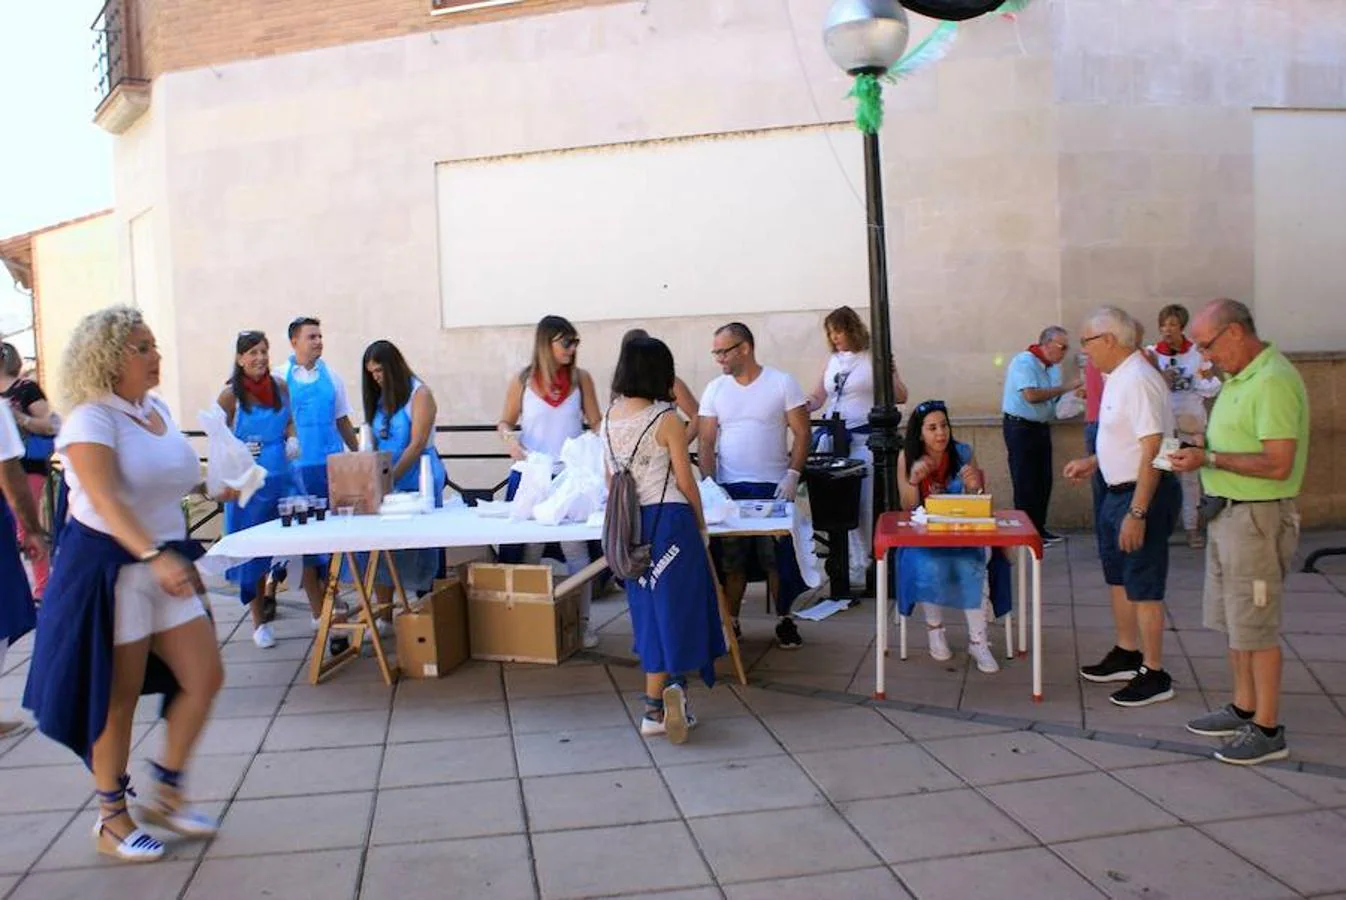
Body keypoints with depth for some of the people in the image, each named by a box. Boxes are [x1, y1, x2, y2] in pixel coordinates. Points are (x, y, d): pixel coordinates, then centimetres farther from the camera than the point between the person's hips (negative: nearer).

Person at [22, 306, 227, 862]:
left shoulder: (159, 410, 9)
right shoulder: (91, 419, -15)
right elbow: (106, 500, -29)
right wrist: (155, 556, -41)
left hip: (167, 561, 7)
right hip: (109, 568, -7)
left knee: (205, 678, 5)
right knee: (118, 697, 4)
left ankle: (167, 794, 23)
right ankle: (112, 818, 23)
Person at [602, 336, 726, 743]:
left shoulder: (609, 419, 4)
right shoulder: (666, 420, -13)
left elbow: (610, 479, 12)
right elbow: (685, 482, -8)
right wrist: (700, 524, 5)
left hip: (628, 524, 6)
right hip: (667, 521, -6)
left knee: (648, 608, 14)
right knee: (673, 606, 4)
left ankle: (660, 702, 20)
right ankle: (656, 705, -2)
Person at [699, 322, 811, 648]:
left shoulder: (782, 383, -2)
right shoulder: (714, 389, 6)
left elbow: (801, 434, -2)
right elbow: (706, 442, 5)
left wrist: (792, 475, -13)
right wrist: (709, 481, -9)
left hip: (774, 487, -2)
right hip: (728, 488, 2)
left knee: (778, 559, 2)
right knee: (730, 561, 5)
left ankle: (785, 622, 16)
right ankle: (731, 622, 17)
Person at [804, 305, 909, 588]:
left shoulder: (875, 358, -1)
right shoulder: (831, 361, 13)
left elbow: (900, 398, -1)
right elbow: (816, 399, 15)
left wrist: (889, 373, -18)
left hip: (864, 438, -5)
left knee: (863, 502, -3)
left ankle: (861, 564, 8)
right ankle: (855, 561, 15)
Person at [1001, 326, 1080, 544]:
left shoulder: (1053, 367, 9)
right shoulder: (1024, 361, -15)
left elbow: (1052, 400, 15)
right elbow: (1031, 395, -24)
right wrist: (1066, 387, -18)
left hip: (1041, 427, 8)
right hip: (1020, 426, -8)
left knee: (1043, 481, 10)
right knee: (1025, 483, -3)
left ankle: (1039, 528, 20)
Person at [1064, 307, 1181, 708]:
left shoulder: (1138, 381, -22)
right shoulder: (1117, 378, 9)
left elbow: (1152, 449, -27)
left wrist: (1137, 512, -28)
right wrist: (1093, 462, 16)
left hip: (1143, 494, -10)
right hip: (1118, 491, 10)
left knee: (1143, 587, 0)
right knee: (1118, 578, 21)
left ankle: (1154, 675, 12)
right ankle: (1127, 654, 36)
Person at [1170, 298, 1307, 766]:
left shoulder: (1273, 382, -19)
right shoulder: (1240, 377, 12)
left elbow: (1277, 464, -25)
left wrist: (1210, 459, -21)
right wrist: (1201, 446, 3)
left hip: (1256, 517, -10)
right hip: (1227, 513, 10)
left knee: (1256, 627, -1)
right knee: (1234, 621, 18)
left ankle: (1267, 730, 10)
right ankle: (1244, 709, 31)